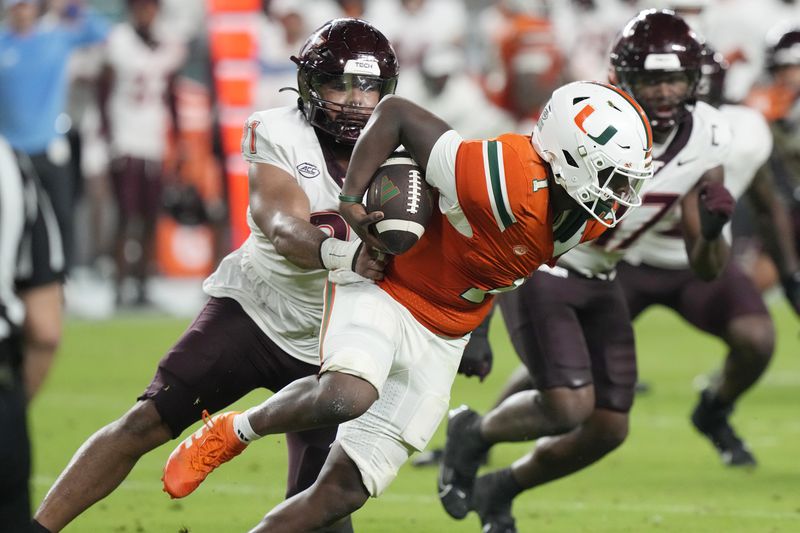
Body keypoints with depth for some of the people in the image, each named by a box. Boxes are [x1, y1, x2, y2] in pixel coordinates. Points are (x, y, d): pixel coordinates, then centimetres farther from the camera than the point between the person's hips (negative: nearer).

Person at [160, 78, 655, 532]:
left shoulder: (594, 218, -7)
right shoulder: (509, 181, -31)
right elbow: (396, 113, -24)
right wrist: (352, 199, -25)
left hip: (439, 344, 7)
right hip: (385, 292, -7)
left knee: (344, 490, 1)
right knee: (346, 398, -37)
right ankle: (232, 432, -7)